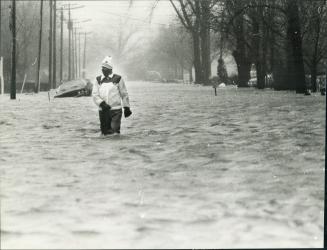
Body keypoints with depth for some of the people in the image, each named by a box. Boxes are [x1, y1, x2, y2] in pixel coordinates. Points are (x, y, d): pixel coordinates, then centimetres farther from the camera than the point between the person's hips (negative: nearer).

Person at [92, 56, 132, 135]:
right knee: (105, 133, 7)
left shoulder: (117, 79, 1)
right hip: (103, 111, 3)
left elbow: (124, 94, 6)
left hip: (116, 111, -3)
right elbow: (94, 94, 0)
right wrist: (102, 103, -17)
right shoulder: (99, 80, 9)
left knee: (115, 131, -12)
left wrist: (126, 107, 5)